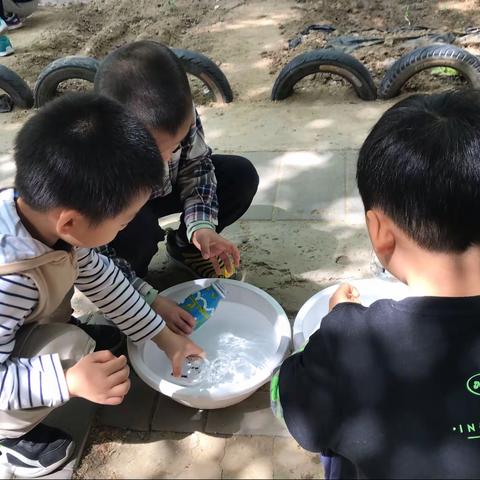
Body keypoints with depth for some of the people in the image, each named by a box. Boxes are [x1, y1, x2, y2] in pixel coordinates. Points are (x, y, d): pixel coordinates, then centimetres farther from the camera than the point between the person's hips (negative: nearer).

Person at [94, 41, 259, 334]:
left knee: (242, 176, -8)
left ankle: (185, 247, 13)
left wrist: (201, 225, -24)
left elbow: (196, 165, -10)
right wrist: (149, 301, -34)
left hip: (157, 189, 5)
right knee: (138, 228, -39)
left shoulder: (180, 113, -30)